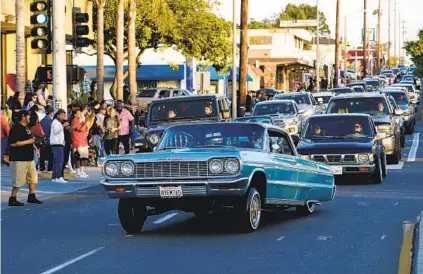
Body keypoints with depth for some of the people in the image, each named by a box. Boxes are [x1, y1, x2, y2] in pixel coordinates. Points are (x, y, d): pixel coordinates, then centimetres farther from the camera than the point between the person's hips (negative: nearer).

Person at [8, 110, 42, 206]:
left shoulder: (26, 128, 15)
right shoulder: (16, 128, -15)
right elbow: (12, 143, -23)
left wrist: (35, 149, 15)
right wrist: (28, 141, -20)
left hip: (29, 158, 10)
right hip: (19, 159, -10)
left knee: (33, 177, 14)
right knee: (18, 180, -7)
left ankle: (32, 197, 23)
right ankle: (12, 199, 1)